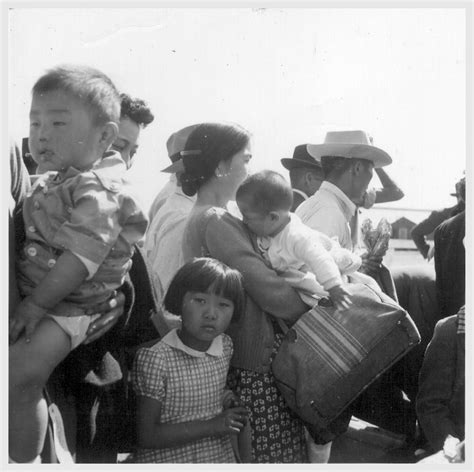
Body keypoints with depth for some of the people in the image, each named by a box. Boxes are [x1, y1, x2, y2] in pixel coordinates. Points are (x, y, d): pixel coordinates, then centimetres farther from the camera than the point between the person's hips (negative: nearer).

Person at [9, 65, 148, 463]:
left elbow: (80, 257, -24)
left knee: (19, 375, -24)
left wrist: (37, 304, -24)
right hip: (29, 292, 10)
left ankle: (25, 459, -9)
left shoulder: (96, 191, -17)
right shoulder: (50, 182, 13)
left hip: (66, 304, -10)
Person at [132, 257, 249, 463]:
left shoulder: (225, 346, -3)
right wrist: (210, 426, -22)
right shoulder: (155, 359, -21)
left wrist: (226, 402, -6)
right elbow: (146, 436, -20)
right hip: (167, 461, -5)